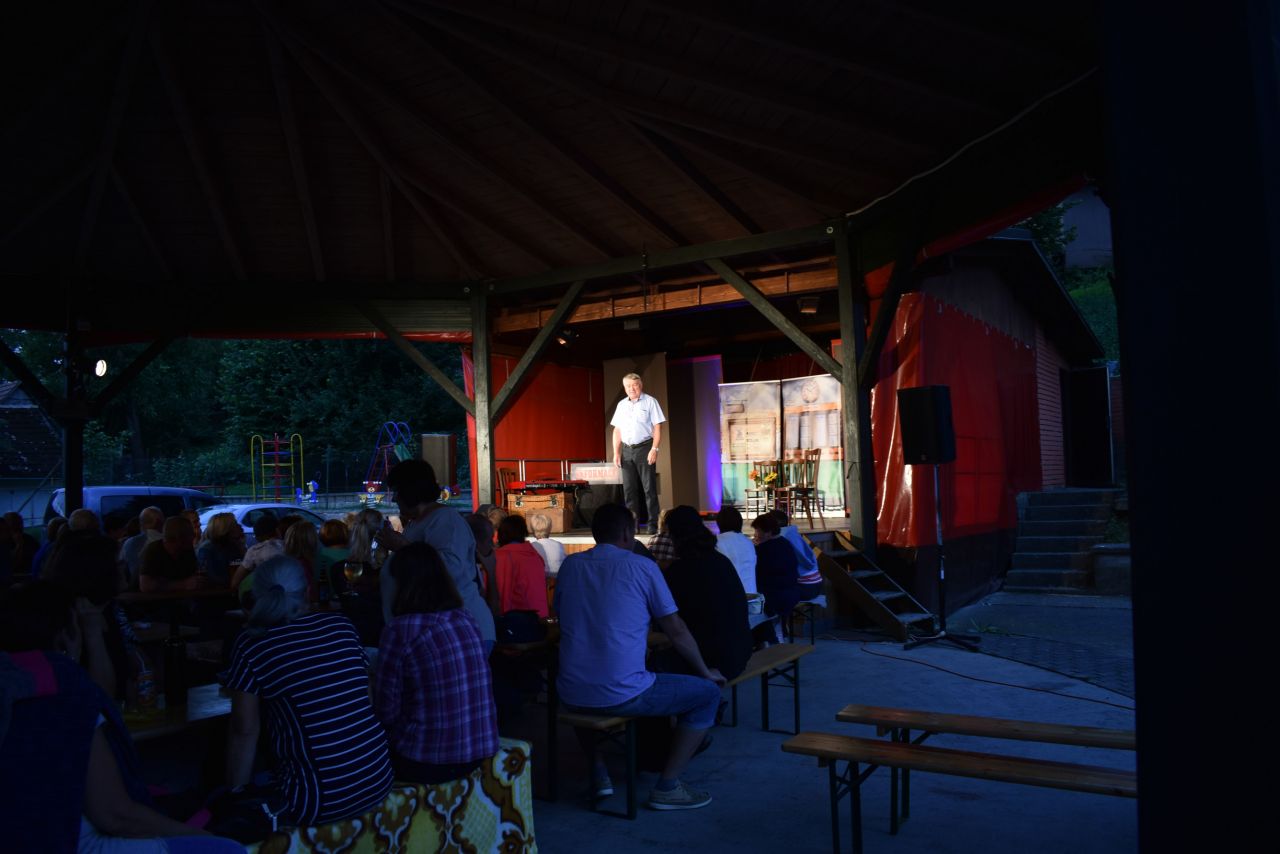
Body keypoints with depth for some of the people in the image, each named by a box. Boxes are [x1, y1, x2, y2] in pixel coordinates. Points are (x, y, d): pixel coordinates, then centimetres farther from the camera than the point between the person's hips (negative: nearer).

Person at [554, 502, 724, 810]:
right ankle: (667, 786, 9)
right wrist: (706, 672, 18)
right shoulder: (641, 566, -4)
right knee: (708, 693, 10)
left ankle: (598, 772, 33)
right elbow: (676, 630, 1)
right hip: (622, 694, -5)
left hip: (572, 696, 6)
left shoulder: (570, 565, 8)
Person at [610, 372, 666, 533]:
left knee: (649, 488, -5)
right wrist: (616, 452, 7)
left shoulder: (650, 402, 0)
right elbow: (617, 430, 14)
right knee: (629, 489, 5)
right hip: (626, 450, 5)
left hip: (644, 448, -4)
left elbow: (657, 427, -5)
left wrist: (654, 449, -14)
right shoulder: (621, 405, 14)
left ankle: (653, 524, -1)